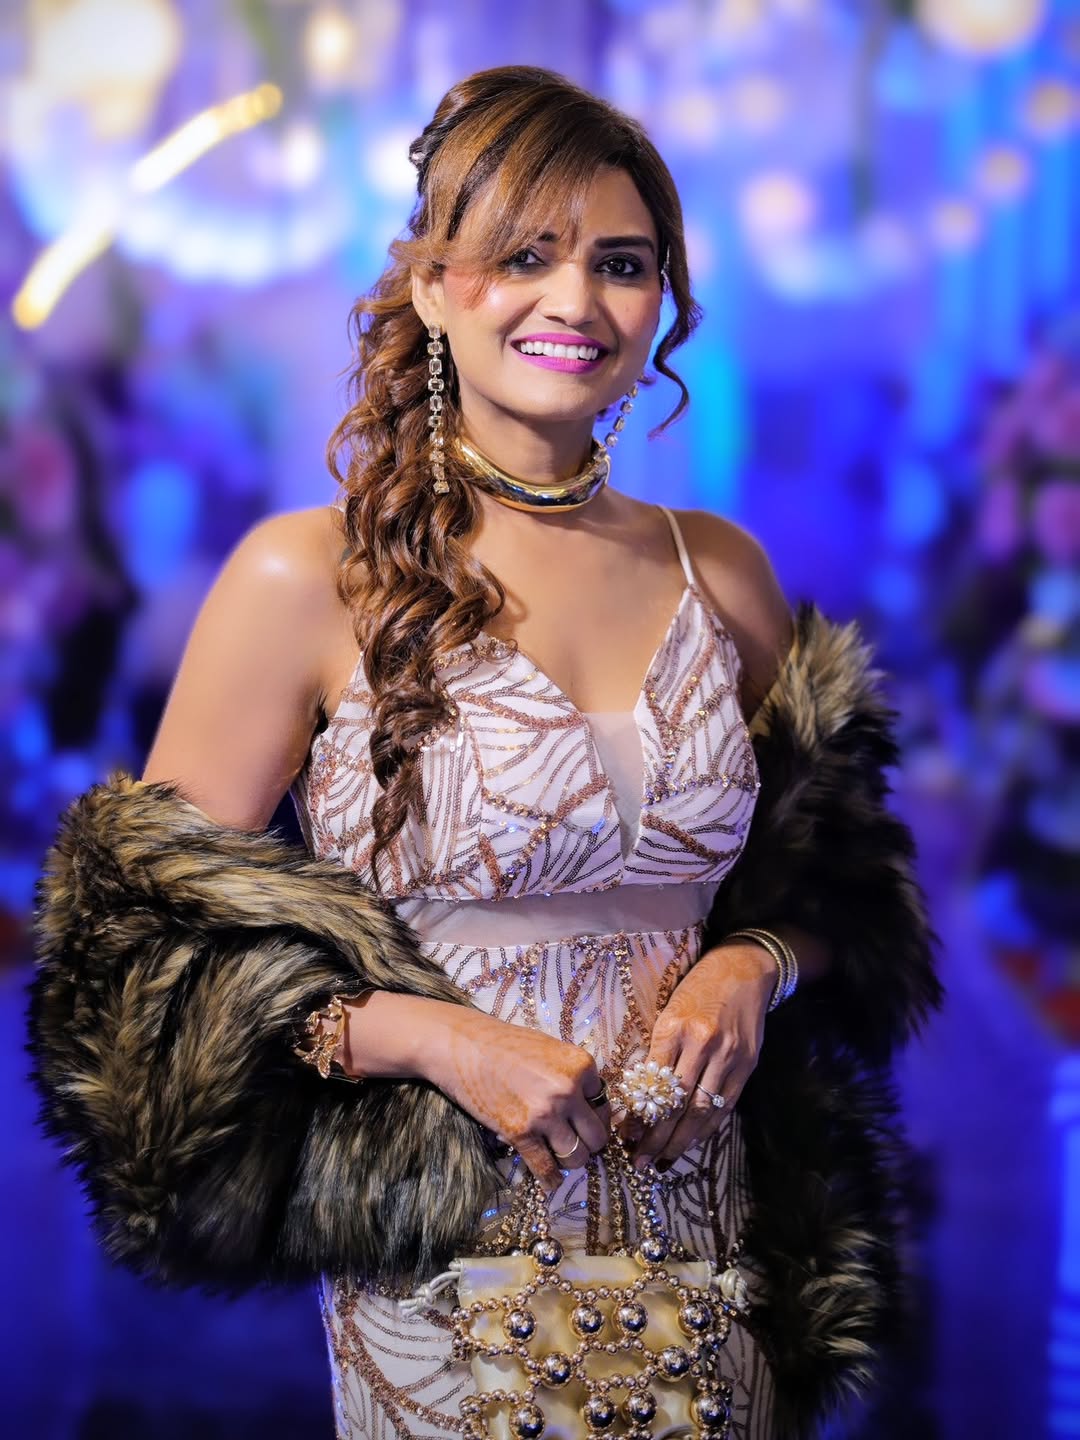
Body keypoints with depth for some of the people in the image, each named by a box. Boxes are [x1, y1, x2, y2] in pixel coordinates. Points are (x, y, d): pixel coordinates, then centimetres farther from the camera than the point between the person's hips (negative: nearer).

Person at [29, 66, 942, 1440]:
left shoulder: (721, 570, 4)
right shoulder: (309, 579, -8)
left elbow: (825, 881, 16)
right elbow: (150, 942, -7)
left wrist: (754, 965, -5)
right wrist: (427, 1036, -18)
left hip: (704, 1254, 4)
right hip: (449, 1278, -4)